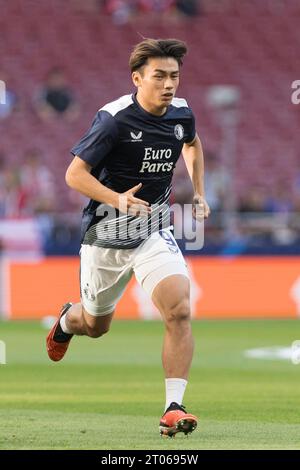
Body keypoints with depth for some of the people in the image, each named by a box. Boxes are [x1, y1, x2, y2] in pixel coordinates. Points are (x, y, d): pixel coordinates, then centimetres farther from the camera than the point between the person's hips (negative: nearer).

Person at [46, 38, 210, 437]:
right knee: (96, 325, 17)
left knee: (179, 312, -21)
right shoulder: (115, 119, -20)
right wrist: (117, 199, -33)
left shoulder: (181, 114, -2)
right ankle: (67, 320, 55)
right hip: (106, 238, -3)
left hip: (155, 234, 3)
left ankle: (174, 407, -20)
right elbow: (75, 174, -18)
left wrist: (198, 193, 15)